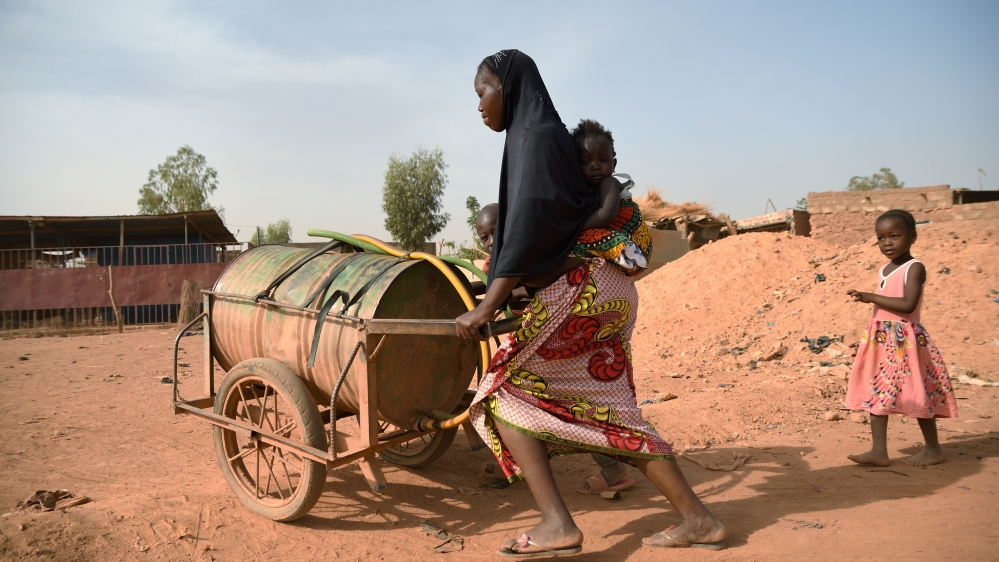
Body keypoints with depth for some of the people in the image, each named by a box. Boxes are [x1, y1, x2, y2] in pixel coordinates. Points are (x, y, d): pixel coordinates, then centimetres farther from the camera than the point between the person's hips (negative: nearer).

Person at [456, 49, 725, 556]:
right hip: (601, 290, 10)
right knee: (609, 415, 11)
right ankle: (698, 520, 14)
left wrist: (487, 307, -25)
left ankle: (557, 524, -10)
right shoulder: (539, 138, 22)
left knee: (501, 395, -3)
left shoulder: (536, 137, -7)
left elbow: (530, 225, -20)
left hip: (576, 289, -10)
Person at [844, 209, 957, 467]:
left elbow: (907, 304, -23)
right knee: (876, 394, 4)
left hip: (905, 340, -8)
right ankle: (878, 451, 8)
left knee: (917, 395, 3)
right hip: (881, 341, 8)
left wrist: (870, 297, -23)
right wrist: (868, 339, 17)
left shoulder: (914, 268, -10)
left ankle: (934, 449, 20)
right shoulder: (884, 270, 14)